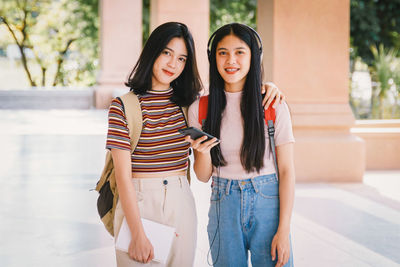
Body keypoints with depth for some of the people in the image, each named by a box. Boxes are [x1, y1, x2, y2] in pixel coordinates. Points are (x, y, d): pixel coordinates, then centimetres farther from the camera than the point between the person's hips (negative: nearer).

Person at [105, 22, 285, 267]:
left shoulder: (189, 103, 7)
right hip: (138, 202, -4)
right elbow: (123, 175, -10)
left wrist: (264, 88, 1)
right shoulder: (124, 106, -6)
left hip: (181, 202, 4)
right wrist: (138, 234, -14)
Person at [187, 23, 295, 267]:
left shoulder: (274, 107, -5)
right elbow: (203, 176, 7)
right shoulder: (199, 109, 2)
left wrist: (284, 231, -10)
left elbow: (287, 171, -5)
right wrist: (203, 152, -15)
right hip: (224, 208, 2)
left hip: (268, 204, -2)